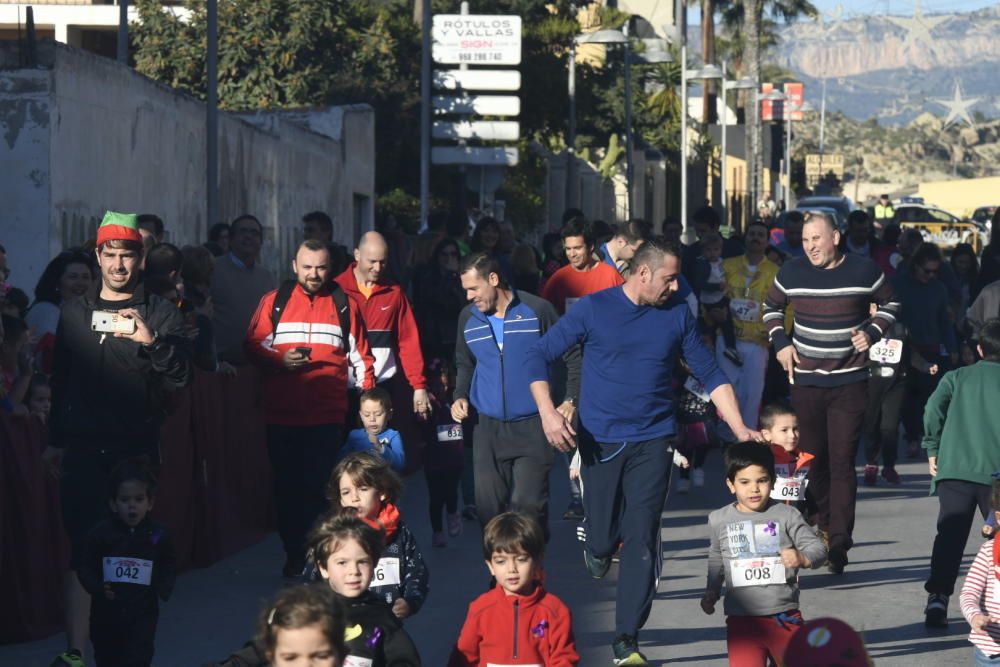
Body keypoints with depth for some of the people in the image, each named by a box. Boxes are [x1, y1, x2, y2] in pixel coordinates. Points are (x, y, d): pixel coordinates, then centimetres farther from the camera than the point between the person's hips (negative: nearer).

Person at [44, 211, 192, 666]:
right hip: (82, 449, 1)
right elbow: (60, 381, 14)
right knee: (81, 548, -5)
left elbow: (182, 378, -6)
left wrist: (153, 340, -21)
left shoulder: (160, 313, 3)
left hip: (137, 449, -1)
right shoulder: (74, 312, 12)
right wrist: (54, 440, 12)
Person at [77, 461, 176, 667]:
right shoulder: (100, 534, -11)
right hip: (106, 613, 1)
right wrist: (97, 588, -22)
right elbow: (85, 567, -5)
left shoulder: (158, 534, -8)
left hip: (142, 613, -1)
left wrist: (164, 588, -12)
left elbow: (169, 567, 6)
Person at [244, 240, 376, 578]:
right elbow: (253, 346, 6)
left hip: (328, 416, -1)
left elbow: (361, 356, 14)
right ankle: (293, 554, 13)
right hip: (282, 414, 1)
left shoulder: (345, 305, 10)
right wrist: (280, 361, -12)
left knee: (319, 487, -5)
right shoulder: (274, 301, 8)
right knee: (287, 486, 5)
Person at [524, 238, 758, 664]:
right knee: (603, 538, 5)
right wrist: (548, 413, -18)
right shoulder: (592, 309, -4)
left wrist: (739, 429, 2)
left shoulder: (677, 315, 4)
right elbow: (537, 357, -3)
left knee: (642, 540, -7)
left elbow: (709, 374, 10)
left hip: (652, 442, 1)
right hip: (600, 441, -1)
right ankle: (598, 548, 44)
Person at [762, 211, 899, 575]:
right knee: (813, 459, 7)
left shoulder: (864, 271, -3)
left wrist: (872, 333, -3)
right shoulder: (791, 273, 0)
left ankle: (839, 542, -12)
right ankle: (825, 527, 24)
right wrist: (780, 343, 4)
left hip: (850, 382, -2)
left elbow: (889, 303, 13)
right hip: (806, 381, 2)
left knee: (842, 461, -9)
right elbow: (771, 307, 18)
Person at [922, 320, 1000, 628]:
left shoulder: (957, 377, 13)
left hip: (953, 467, 1)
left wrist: (933, 450, 6)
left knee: (949, 535, -1)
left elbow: (933, 409, -2)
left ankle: (937, 597, -14)